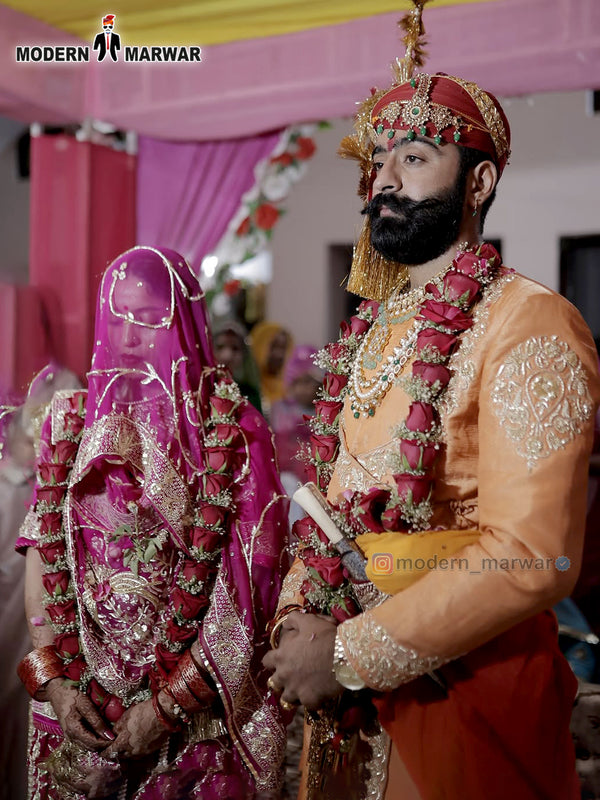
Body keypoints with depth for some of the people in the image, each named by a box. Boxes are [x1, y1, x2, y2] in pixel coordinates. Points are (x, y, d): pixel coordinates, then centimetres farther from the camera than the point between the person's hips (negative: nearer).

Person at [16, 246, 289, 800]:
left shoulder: (233, 432, -9)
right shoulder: (72, 422, 3)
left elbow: (243, 587, -12)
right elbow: (43, 553, 1)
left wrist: (169, 703, -15)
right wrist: (55, 680, -9)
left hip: (199, 710, -3)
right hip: (81, 702, 3)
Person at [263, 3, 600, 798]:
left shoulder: (530, 324, -15)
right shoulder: (370, 330, 9)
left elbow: (532, 557, -23)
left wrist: (348, 654, -19)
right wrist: (296, 616, -1)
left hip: (463, 688, -7)